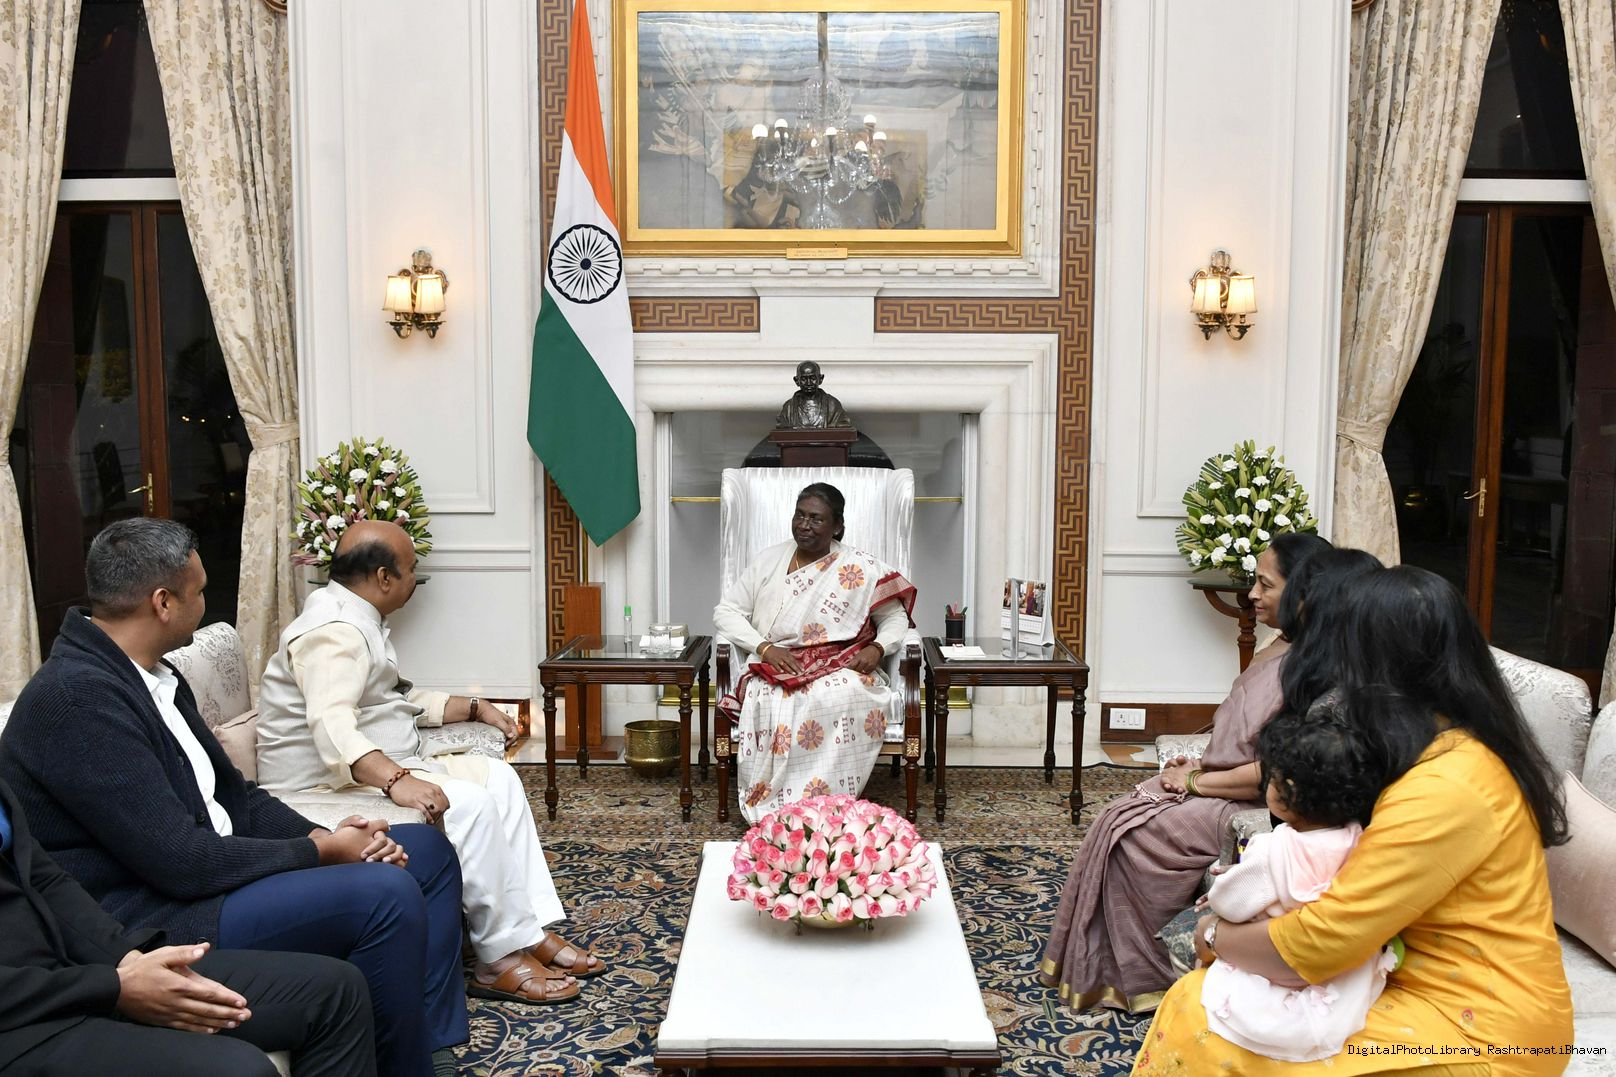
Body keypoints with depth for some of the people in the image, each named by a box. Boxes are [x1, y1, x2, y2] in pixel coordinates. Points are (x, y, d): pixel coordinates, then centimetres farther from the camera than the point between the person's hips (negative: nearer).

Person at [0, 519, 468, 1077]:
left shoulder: (153, 677, 9)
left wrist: (327, 834, -4)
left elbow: (233, 795, 13)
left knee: (426, 851, 8)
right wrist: (320, 850, -13)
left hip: (205, 868, 10)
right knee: (386, 894, -27)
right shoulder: (77, 696, -22)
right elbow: (181, 862, -25)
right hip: (143, 919, -10)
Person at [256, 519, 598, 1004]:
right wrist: (396, 780, -46)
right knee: (470, 804, -26)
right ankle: (503, 957, -16)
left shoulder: (360, 620, 16)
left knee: (498, 777, 2)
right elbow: (332, 724, -35)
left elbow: (402, 702, 27)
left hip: (377, 768, 11)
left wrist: (473, 707, 21)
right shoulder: (334, 630, -19)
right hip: (328, 784, -11)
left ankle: (534, 930, -1)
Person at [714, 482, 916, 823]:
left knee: (845, 698, -37)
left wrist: (877, 648, -12)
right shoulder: (768, 561, 11)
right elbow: (726, 611, 8)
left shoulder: (860, 568, 6)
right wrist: (764, 647, -9)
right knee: (771, 702, -35)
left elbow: (896, 618, 11)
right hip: (778, 668, 1)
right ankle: (771, 807, -25)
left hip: (841, 668, -1)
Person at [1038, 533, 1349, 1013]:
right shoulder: (1282, 648, 8)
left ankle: (1143, 977, 8)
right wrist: (1200, 764, 4)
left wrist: (1199, 782, -15)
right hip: (1223, 785, 9)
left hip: (1253, 808, -9)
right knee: (1119, 817, -1)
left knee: (1132, 832, -12)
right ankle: (1104, 968, 8)